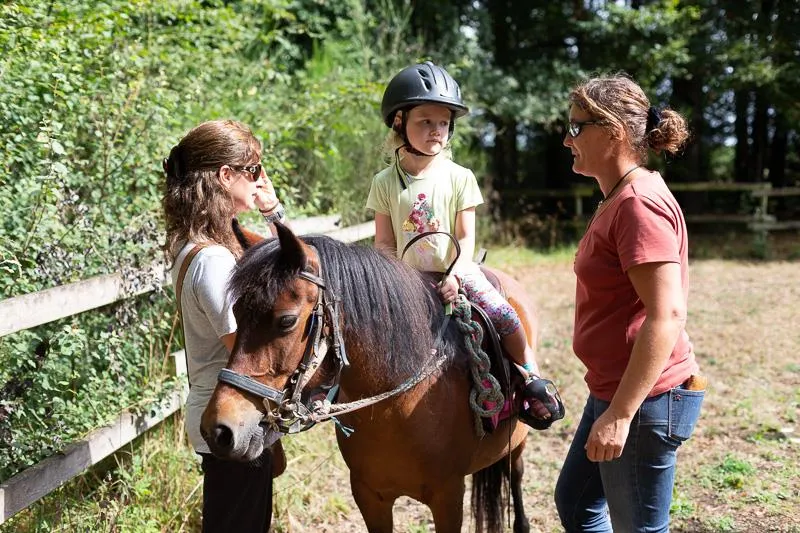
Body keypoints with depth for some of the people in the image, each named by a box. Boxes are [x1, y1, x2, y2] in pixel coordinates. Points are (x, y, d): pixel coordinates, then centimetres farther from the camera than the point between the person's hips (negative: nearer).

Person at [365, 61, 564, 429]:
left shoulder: (459, 178, -3)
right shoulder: (385, 182, -1)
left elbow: (466, 237, -6)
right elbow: (384, 243, 0)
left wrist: (454, 275, -20)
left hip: (457, 273, -1)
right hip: (408, 277, 1)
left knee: (503, 315, -19)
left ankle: (533, 381, -3)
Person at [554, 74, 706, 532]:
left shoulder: (640, 203, -20)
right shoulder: (620, 199, 12)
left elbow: (666, 316, -26)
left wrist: (620, 413, -26)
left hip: (644, 397, -10)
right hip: (614, 389, 10)